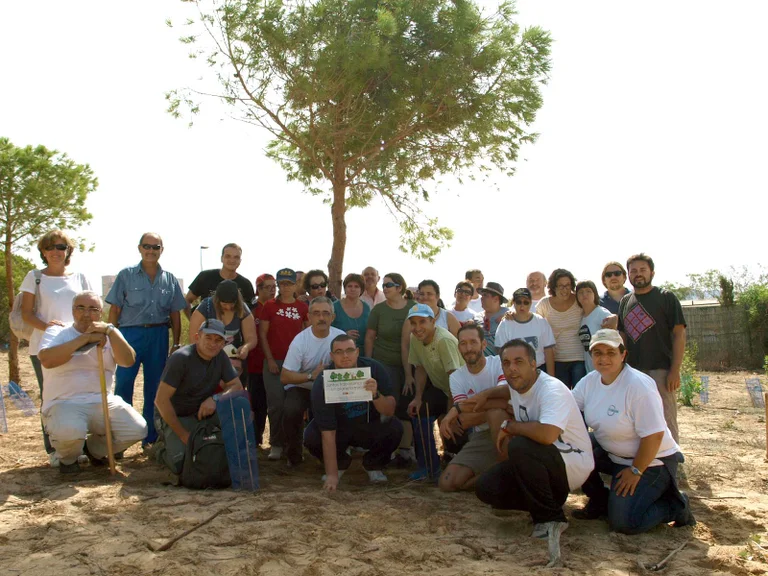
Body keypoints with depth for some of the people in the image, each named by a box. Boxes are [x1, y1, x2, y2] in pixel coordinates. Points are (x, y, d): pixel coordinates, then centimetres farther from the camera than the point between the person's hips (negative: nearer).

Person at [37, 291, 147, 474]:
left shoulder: (109, 335, 10)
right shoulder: (56, 332, 2)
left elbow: (128, 360, -8)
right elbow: (46, 360, -20)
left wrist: (110, 330, -18)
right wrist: (85, 338, -19)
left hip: (103, 402, 4)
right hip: (65, 404, -4)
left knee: (137, 429, -15)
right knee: (70, 431, -36)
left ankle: (94, 449, 16)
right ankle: (67, 458, 4)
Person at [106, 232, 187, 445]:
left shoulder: (170, 280, 9)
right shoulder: (126, 275, 2)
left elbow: (175, 314, 11)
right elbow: (114, 310, 0)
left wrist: (176, 343, 6)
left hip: (159, 336, 3)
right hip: (131, 334, -2)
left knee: (155, 387, 8)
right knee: (123, 384, -4)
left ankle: (151, 437, 19)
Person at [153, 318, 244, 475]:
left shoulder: (220, 357, -3)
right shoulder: (181, 358, -21)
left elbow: (237, 386, -4)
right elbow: (161, 400, -22)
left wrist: (215, 398, -26)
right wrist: (183, 435, -20)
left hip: (202, 412, 5)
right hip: (173, 416, -5)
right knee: (181, 465, -25)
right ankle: (165, 446, 9)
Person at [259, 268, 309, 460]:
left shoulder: (303, 307, 5)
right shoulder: (270, 306, 2)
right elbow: (262, 334, 1)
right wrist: (270, 359, -5)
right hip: (274, 362, -1)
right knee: (276, 404, -2)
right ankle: (276, 444, 9)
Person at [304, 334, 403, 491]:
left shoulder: (375, 369, -21)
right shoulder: (323, 383, -27)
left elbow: (390, 411, -21)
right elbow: (328, 432, -28)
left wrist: (376, 394, -43)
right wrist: (332, 474, -31)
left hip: (370, 427, 1)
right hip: (340, 430, 0)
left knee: (395, 428, -29)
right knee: (311, 437, -29)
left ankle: (373, 465, 5)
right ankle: (340, 464, 7)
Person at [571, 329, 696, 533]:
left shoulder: (639, 386, -25)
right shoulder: (590, 381, -3)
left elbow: (653, 436, -24)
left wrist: (635, 471, -19)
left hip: (650, 461, -7)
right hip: (611, 453, 7)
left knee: (623, 522, -17)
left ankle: (675, 505, 10)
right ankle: (599, 501, 7)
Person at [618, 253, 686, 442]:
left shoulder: (666, 298, -1)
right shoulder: (626, 301, 14)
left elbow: (679, 334, -6)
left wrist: (675, 370, -14)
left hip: (660, 370, -5)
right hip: (633, 370, 5)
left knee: (666, 422, -2)